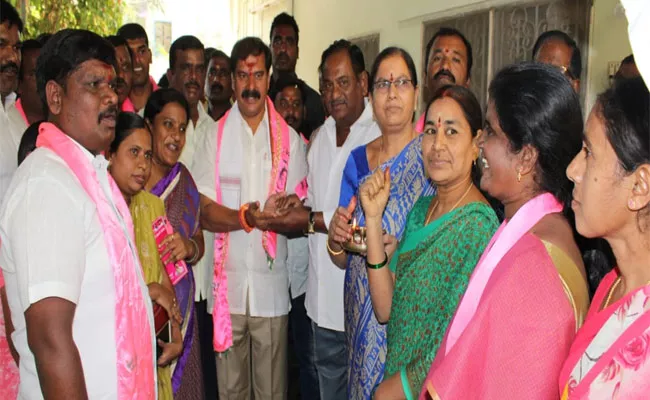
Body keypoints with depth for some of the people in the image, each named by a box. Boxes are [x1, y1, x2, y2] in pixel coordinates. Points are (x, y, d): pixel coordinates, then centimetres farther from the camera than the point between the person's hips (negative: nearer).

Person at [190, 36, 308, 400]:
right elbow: (204, 213, -4)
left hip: (272, 286, 0)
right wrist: (246, 217, -22)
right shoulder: (214, 137, 3)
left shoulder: (289, 139, 4)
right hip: (227, 284, 0)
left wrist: (280, 216, -19)